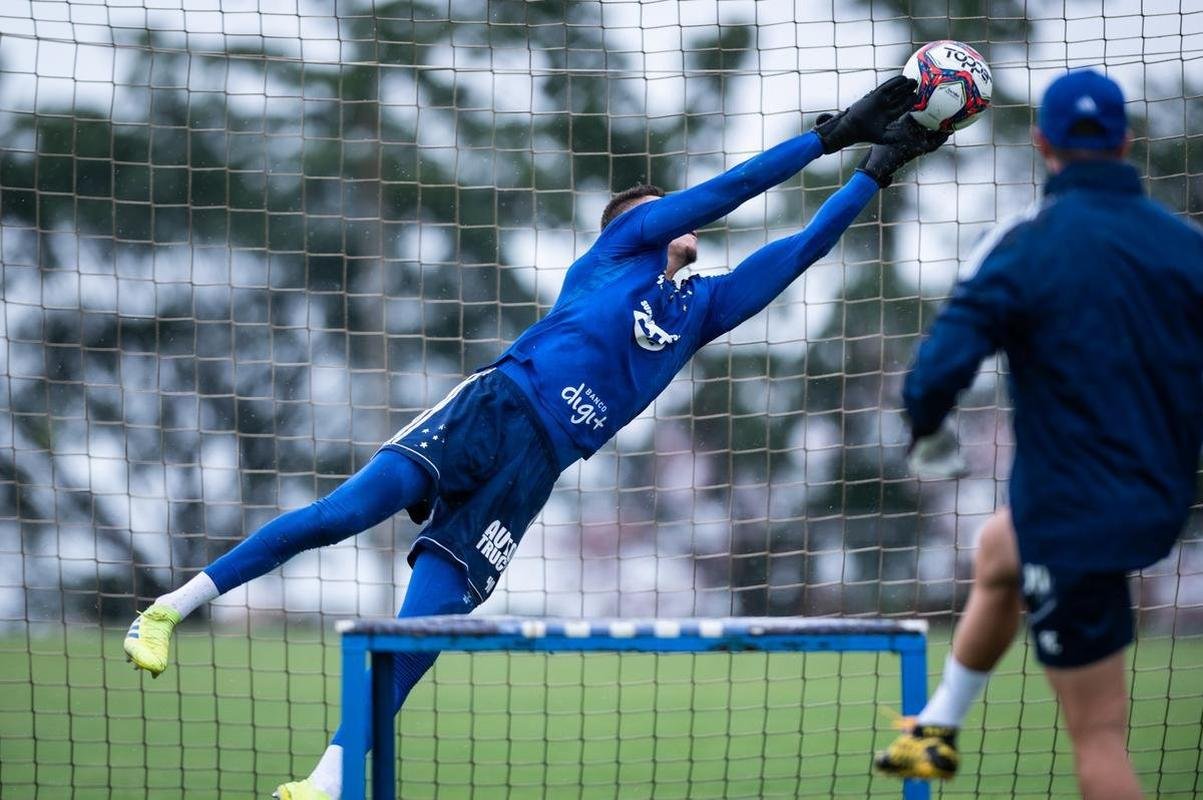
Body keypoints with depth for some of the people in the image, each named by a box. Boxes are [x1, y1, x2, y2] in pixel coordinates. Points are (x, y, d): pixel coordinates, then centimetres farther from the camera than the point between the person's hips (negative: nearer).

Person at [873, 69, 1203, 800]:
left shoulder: (1028, 248, -17)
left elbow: (939, 372, -21)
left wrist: (923, 424, 0)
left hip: (1074, 515, -7)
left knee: (1098, 733, -3)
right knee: (997, 555, 35)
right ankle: (937, 733, 50)